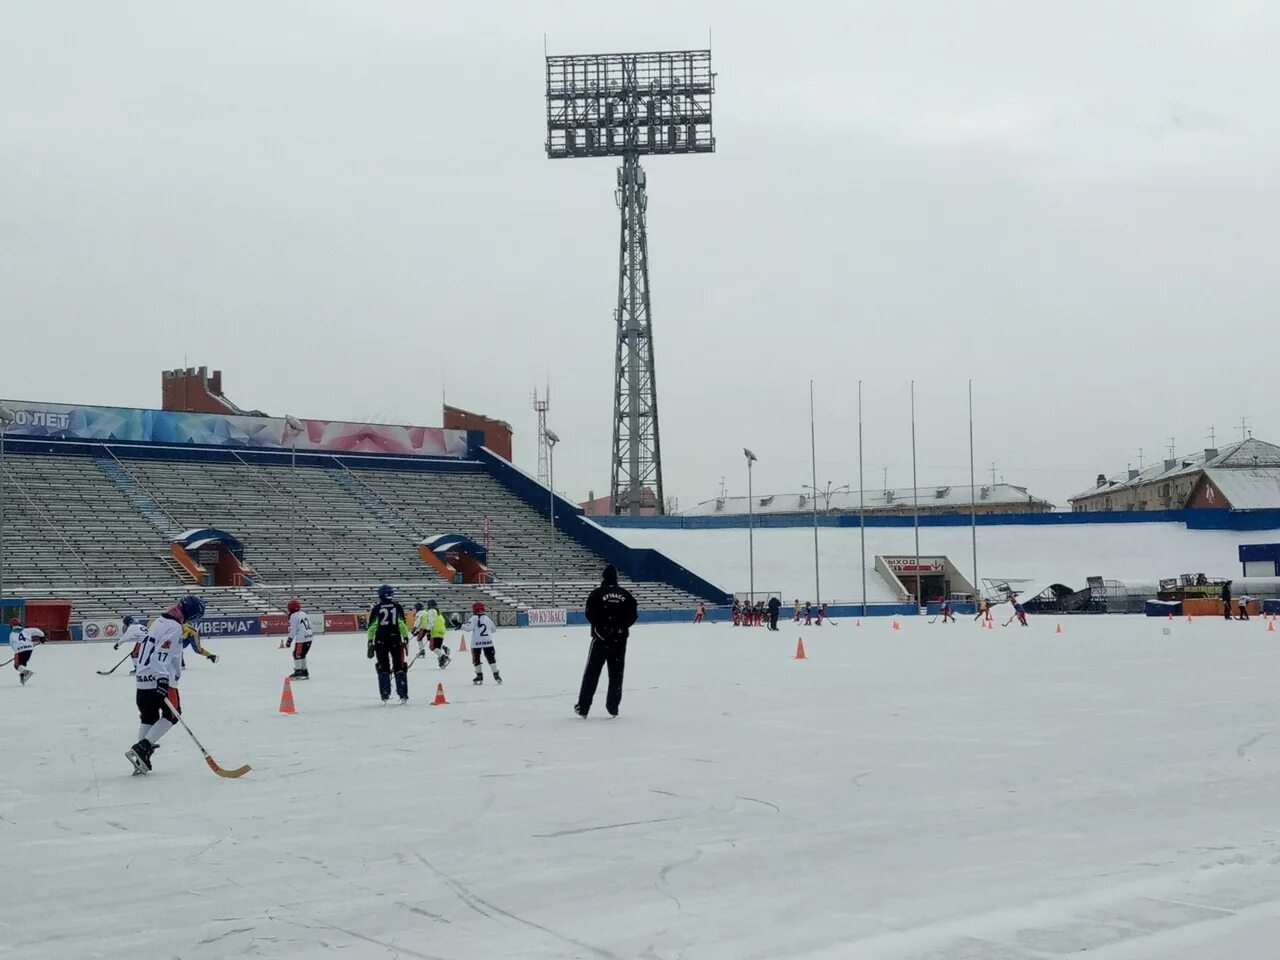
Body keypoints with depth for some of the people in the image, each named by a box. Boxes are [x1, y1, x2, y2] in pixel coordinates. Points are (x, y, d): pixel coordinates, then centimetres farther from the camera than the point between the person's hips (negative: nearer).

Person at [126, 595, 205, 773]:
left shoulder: (158, 621, 17)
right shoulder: (174, 628, -13)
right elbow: (161, 654, -25)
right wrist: (162, 679, -33)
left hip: (142, 680, 9)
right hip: (161, 681, -9)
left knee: (149, 718, 17)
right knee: (171, 715, 1)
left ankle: (141, 759, 17)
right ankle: (141, 749, -11)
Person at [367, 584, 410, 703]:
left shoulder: (376, 608, -1)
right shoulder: (397, 607, 0)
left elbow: (372, 626, -1)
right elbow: (403, 624, -1)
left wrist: (370, 642, 4)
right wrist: (405, 639, 5)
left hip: (380, 641, 0)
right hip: (395, 640, 0)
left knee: (383, 668, 8)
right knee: (399, 667, 7)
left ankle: (385, 695, 3)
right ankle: (403, 695, 3)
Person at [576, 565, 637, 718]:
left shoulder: (597, 593, -8)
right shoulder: (626, 594, 2)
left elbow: (590, 614, -11)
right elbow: (632, 616, 2)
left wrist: (599, 625, 4)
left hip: (601, 639, -3)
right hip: (619, 640, 3)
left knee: (591, 673, 4)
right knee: (616, 674, 12)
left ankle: (583, 708, 3)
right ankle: (613, 707, 12)